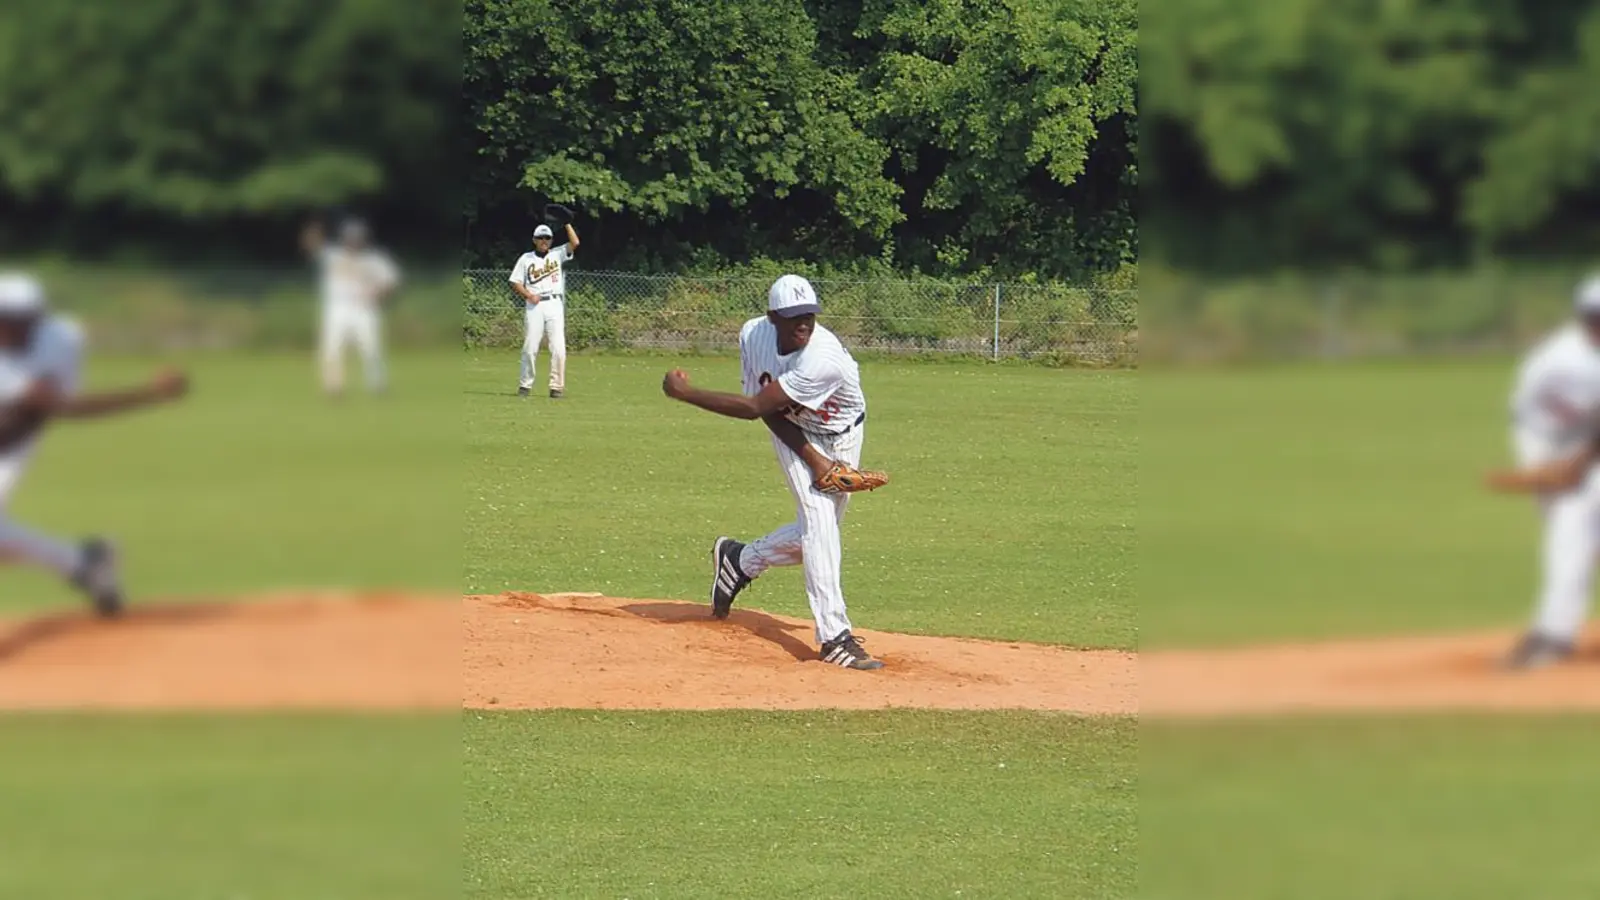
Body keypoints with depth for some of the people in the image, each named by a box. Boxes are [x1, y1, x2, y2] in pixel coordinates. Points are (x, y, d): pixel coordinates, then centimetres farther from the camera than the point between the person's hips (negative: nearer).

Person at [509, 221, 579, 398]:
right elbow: (515, 283, 8)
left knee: (558, 347, -7)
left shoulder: (557, 254, 11)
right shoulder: (526, 259, 10)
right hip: (534, 305, 0)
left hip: (554, 304, 0)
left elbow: (574, 243, -3)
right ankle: (525, 385, 7)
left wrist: (567, 223, -7)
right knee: (530, 347, -3)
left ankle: (557, 386, -3)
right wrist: (529, 295, -8)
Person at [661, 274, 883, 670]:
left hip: (842, 437, -1)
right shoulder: (753, 335, -23)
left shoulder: (825, 358, -39)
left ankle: (740, 560, 34)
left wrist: (685, 393, -36)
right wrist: (811, 458, -25)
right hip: (794, 433, 1)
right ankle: (834, 636, -20)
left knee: (812, 537, 5)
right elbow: (769, 410, -13)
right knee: (818, 521, -16)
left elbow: (754, 407, -38)